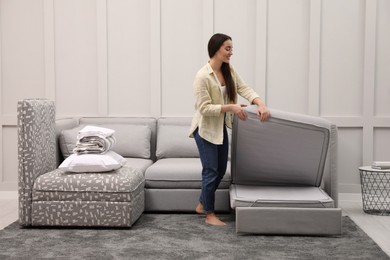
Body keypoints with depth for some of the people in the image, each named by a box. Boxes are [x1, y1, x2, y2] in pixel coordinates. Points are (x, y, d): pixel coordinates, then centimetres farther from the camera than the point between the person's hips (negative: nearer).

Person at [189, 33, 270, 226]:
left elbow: (244, 89, -6)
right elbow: (204, 108, -24)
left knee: (221, 169, 15)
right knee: (211, 170, -1)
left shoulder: (229, 71, 2)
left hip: (221, 127, 8)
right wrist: (231, 107, -29)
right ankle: (209, 214, 15)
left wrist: (260, 103, -23)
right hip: (205, 129, -8)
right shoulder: (202, 76, -21)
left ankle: (202, 204, 32)